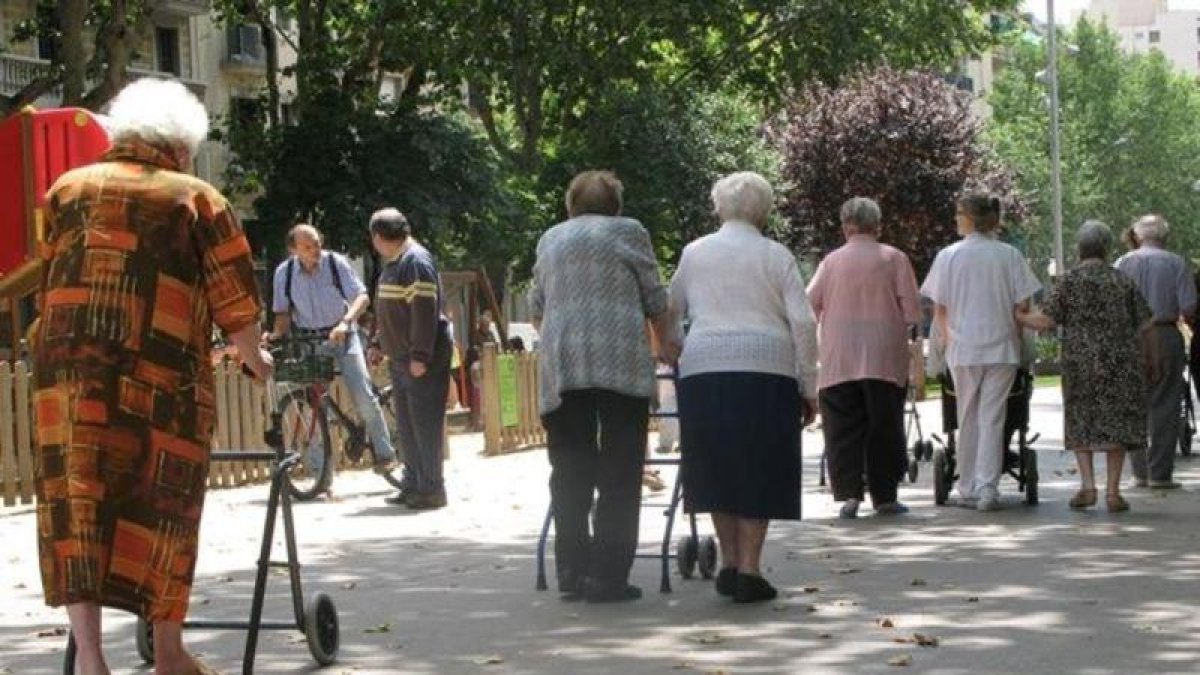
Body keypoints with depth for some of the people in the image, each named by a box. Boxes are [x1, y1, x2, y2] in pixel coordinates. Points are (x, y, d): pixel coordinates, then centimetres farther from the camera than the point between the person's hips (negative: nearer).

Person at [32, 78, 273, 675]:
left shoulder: (66, 189, 18)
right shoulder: (194, 197, 8)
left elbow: (47, 285, 18)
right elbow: (235, 300, 6)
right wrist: (253, 357, 23)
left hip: (64, 366, 2)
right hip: (160, 370, -2)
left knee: (75, 501, 2)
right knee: (159, 506, 7)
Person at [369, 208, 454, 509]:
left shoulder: (416, 261, -16)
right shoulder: (394, 262, 15)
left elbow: (425, 311, -22)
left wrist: (419, 357, -24)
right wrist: (381, 346, 23)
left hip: (422, 360, -10)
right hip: (401, 359, 10)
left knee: (425, 425, -7)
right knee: (407, 427, 12)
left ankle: (431, 489, -3)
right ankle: (413, 485, 18)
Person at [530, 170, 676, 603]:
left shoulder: (550, 239, 21)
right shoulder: (628, 232, 10)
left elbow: (536, 309, 27)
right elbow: (656, 302, 10)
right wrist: (669, 348, 25)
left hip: (560, 366, 4)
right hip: (621, 363, -4)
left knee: (570, 473, 7)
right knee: (619, 474, -1)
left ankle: (572, 574, 6)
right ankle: (607, 577, -5)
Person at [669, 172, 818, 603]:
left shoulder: (694, 253, 13)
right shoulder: (776, 256, 6)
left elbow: (672, 311, 21)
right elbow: (803, 322, 0)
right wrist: (808, 387, 3)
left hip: (702, 370, 2)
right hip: (766, 371, -2)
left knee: (716, 469, 12)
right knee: (759, 472, 3)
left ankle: (729, 562, 12)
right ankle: (749, 570, 0)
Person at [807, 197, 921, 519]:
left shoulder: (832, 261, 2)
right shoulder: (894, 259, 0)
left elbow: (809, 308, 5)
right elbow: (912, 312, -3)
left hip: (838, 362, 0)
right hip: (884, 360, 0)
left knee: (843, 430, 3)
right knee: (884, 428, 7)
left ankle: (848, 493, -7)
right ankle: (884, 496, 8)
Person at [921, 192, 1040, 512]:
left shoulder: (949, 256, -4)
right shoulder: (1009, 255, -1)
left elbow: (939, 310, -1)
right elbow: (1022, 307, -2)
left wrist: (949, 341, 12)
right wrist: (1017, 338, 12)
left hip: (963, 349, 0)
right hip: (1002, 347, 0)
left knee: (968, 419, 10)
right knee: (992, 418, 2)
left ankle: (968, 488, 15)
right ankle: (987, 488, -5)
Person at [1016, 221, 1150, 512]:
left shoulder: (1072, 280, -2)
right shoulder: (1123, 281, 5)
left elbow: (1045, 320, -7)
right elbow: (1144, 323, 4)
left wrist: (1018, 316, 8)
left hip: (1081, 360, -1)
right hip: (1120, 362, 1)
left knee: (1081, 422, 10)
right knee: (1116, 422, 5)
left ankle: (1088, 484, -3)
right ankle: (1113, 491, 1)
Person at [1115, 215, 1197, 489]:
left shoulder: (1123, 263, 3)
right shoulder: (1176, 263, -1)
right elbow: (1189, 308, -6)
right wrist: (1177, 317, 14)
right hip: (1166, 337, -2)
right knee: (1164, 407, 2)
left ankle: (1140, 472, 9)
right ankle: (1160, 473, -2)